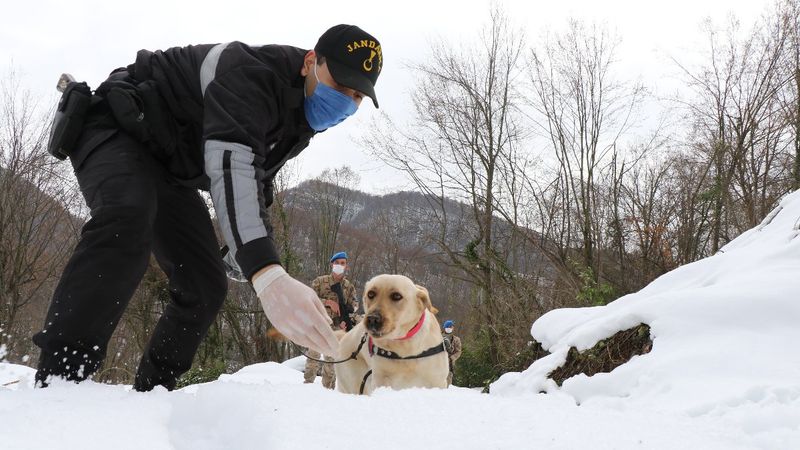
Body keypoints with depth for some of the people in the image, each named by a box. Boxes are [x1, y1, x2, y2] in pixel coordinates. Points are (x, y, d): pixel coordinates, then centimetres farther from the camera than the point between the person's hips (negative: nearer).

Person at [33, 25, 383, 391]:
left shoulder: (299, 123, 0)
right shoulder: (253, 72, -31)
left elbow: (257, 176, 19)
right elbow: (229, 162, -48)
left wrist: (243, 257, 25)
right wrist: (268, 274, -62)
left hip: (172, 172, 9)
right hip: (116, 130, -9)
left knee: (205, 285, -1)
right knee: (127, 222, -39)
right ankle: (55, 383, -40)